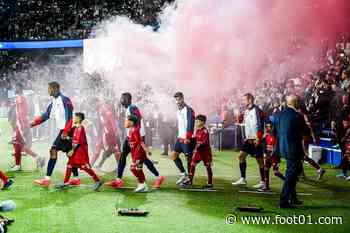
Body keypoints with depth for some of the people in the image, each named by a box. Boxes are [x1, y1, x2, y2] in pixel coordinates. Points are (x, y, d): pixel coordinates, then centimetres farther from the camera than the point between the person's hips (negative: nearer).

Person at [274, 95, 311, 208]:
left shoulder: (279, 115, 3)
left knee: (291, 173, 22)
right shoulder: (297, 116, -16)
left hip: (283, 147, 7)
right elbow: (307, 132, -7)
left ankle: (292, 198, 32)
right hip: (294, 148, -7)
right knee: (291, 174, 0)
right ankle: (283, 201, -1)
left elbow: (275, 132, 10)